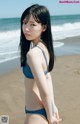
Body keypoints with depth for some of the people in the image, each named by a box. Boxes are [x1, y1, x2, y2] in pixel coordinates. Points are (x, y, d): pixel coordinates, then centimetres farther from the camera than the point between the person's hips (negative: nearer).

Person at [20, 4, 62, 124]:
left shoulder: (33, 53, -28)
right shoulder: (44, 47, 0)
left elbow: (45, 92, -27)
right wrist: (53, 106, 11)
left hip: (37, 114, -8)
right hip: (43, 109, 9)